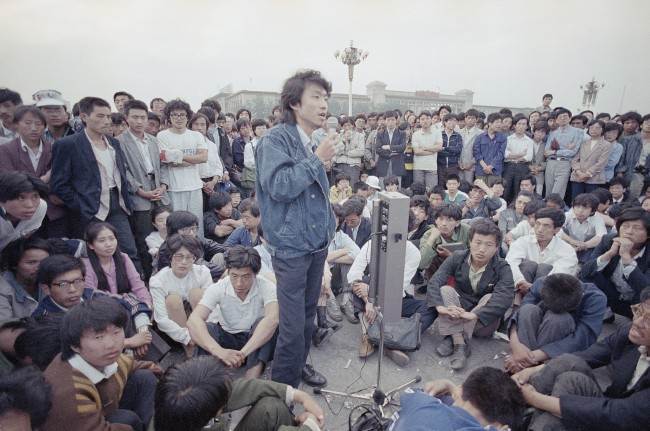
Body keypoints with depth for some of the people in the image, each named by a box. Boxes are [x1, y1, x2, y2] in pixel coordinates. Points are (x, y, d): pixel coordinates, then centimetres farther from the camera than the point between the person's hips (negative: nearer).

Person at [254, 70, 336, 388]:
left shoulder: (313, 143, 10)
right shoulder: (276, 140, -12)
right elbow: (278, 186, -25)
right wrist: (317, 160, -20)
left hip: (317, 242, 8)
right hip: (291, 245, -7)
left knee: (308, 314, 20)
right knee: (293, 324, -1)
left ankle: (299, 365, 41)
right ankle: (284, 385, 19)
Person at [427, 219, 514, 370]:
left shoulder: (502, 268, -14)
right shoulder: (457, 258, -8)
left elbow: (505, 298, -32)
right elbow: (434, 282, -19)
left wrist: (472, 314, -44)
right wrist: (440, 307, -39)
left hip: (484, 322, -1)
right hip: (456, 318, 1)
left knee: (490, 298, -28)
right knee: (445, 290, -23)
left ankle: (453, 339, -30)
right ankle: (460, 344, -33)